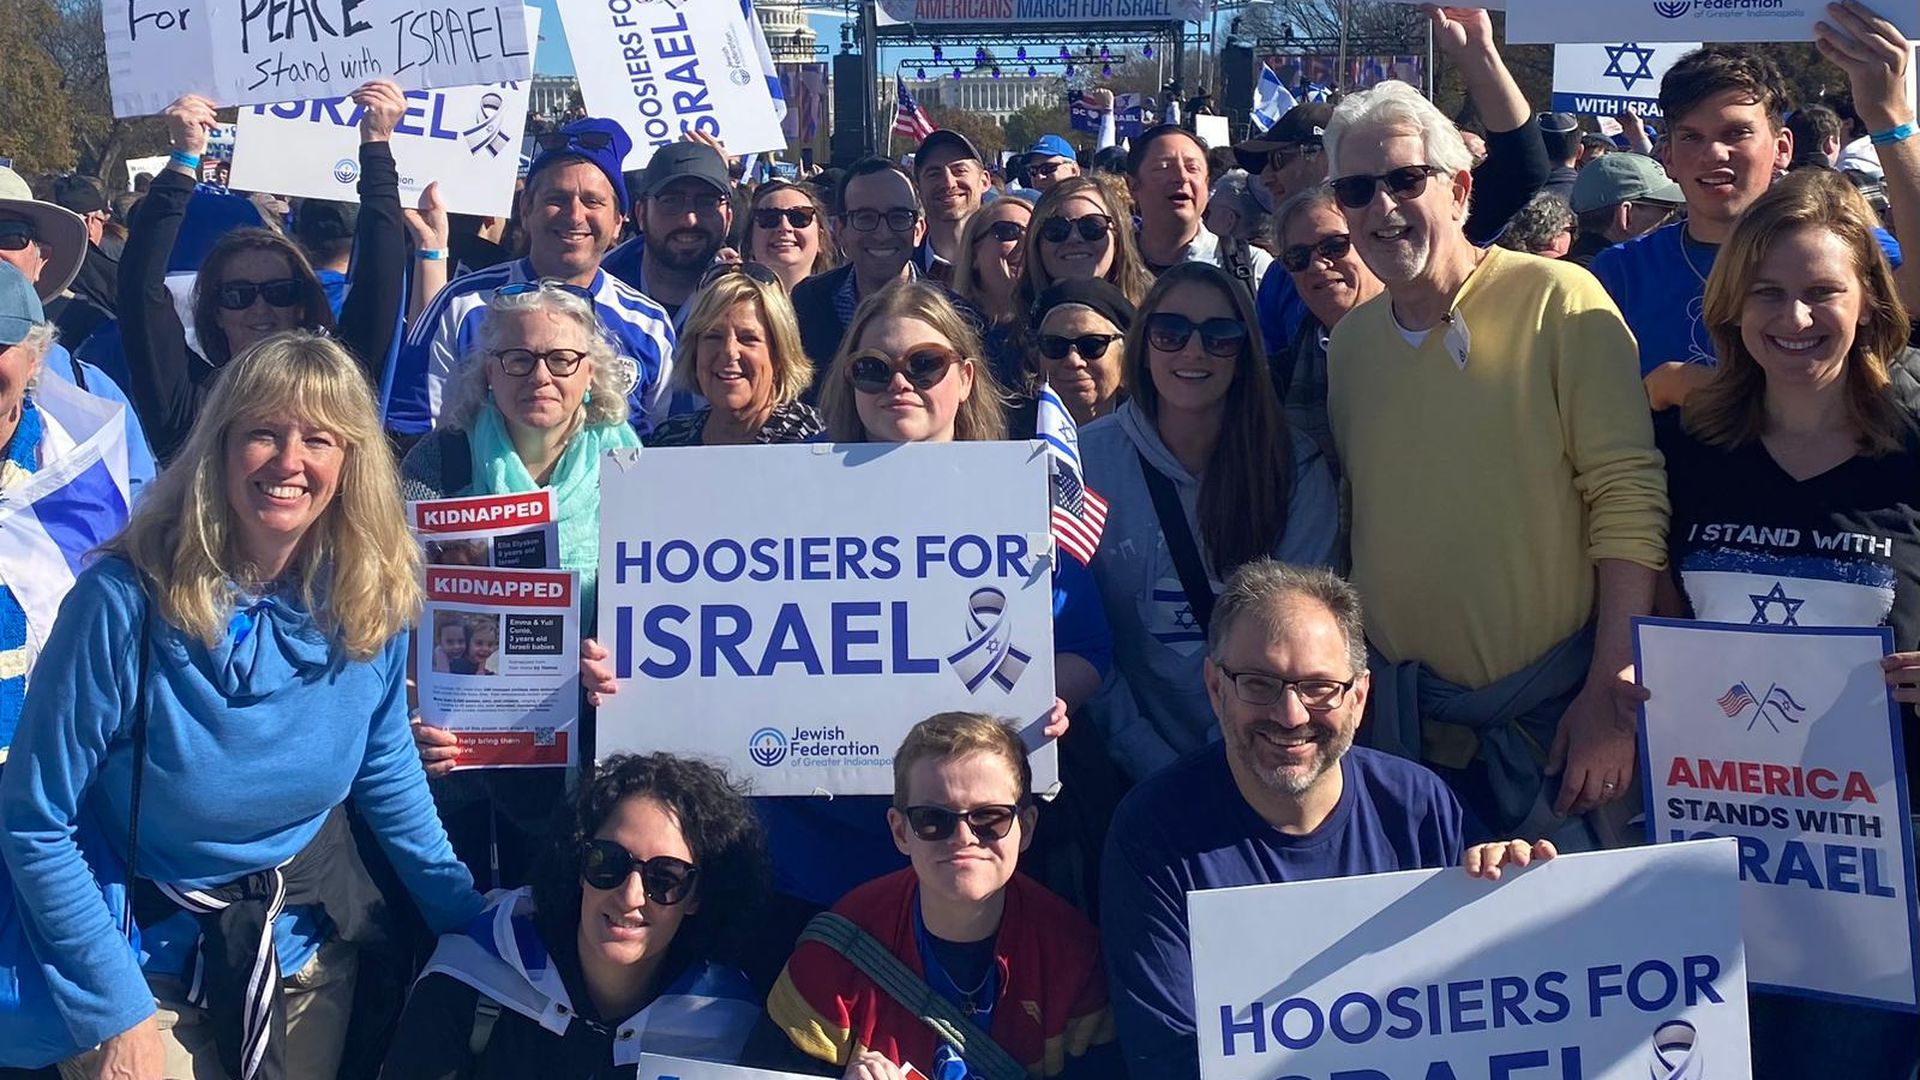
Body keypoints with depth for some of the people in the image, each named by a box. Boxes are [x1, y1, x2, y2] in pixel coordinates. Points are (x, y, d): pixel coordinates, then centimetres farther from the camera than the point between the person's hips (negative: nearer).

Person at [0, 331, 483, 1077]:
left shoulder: (372, 598, -10)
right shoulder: (127, 601, -23)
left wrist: (474, 919, 4)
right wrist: (117, 1012, -18)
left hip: (314, 941, 4)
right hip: (154, 954, -4)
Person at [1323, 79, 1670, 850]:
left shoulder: (1557, 302, -9)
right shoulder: (1350, 340, 7)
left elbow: (1629, 497, -13)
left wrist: (1613, 692, -17)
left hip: (1551, 703, -4)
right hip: (1402, 710, 5)